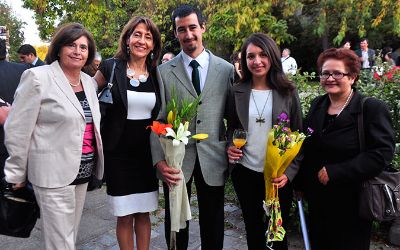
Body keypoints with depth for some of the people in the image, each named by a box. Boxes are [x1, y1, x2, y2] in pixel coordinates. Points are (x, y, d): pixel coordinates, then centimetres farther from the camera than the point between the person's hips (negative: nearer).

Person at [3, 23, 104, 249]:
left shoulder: (89, 82, 10)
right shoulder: (37, 77, -10)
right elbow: (18, 130, -9)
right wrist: (17, 174, -6)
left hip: (83, 172, 7)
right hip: (53, 173, -6)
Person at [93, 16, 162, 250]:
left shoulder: (158, 73, 2)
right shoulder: (110, 67, -6)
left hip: (147, 153, 2)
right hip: (119, 152, -2)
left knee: (143, 213, 13)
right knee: (125, 216, 8)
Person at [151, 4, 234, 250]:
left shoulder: (227, 69, 2)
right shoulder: (164, 71, 0)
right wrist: (159, 160, -12)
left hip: (213, 159, 1)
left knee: (213, 222, 15)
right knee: (175, 221, 16)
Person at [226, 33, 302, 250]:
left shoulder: (288, 92, -4)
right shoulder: (237, 92, 0)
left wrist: (289, 172, -12)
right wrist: (230, 147, -12)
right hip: (245, 173, 2)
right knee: (253, 229, 17)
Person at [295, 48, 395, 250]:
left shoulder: (372, 108, -11)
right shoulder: (317, 105, 6)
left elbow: (382, 152, -20)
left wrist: (335, 172, -23)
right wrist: (301, 183, 9)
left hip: (351, 204, -5)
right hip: (317, 200, 5)